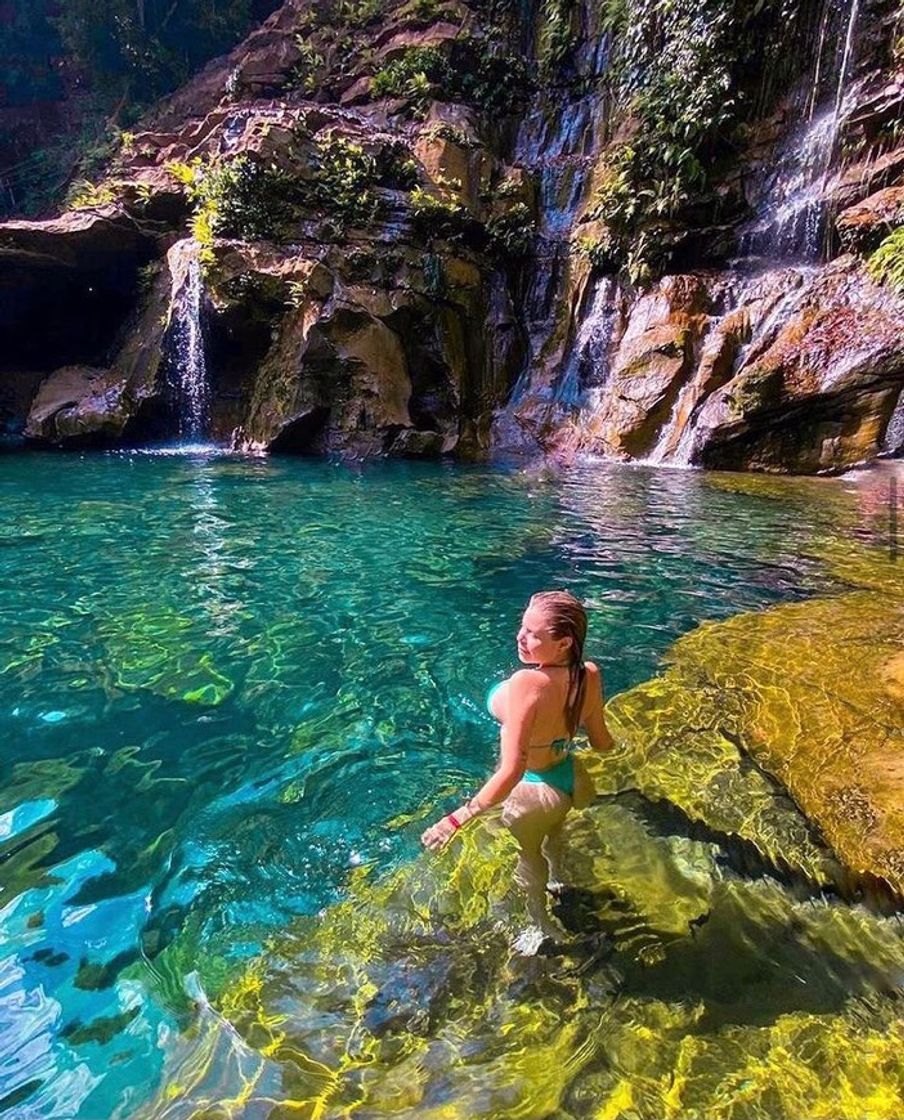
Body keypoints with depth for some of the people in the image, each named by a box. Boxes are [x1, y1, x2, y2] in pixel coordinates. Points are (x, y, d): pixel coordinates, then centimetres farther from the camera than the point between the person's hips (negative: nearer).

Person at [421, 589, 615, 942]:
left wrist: (457, 819, -37)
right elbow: (601, 742, -6)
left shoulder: (527, 684, -41)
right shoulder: (589, 675, -21)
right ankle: (557, 879, 71)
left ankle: (540, 919, 58)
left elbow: (512, 771, -42)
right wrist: (616, 741, 17)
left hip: (533, 792, -5)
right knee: (554, 833, 40)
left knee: (528, 858, 30)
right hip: (571, 780, 6)